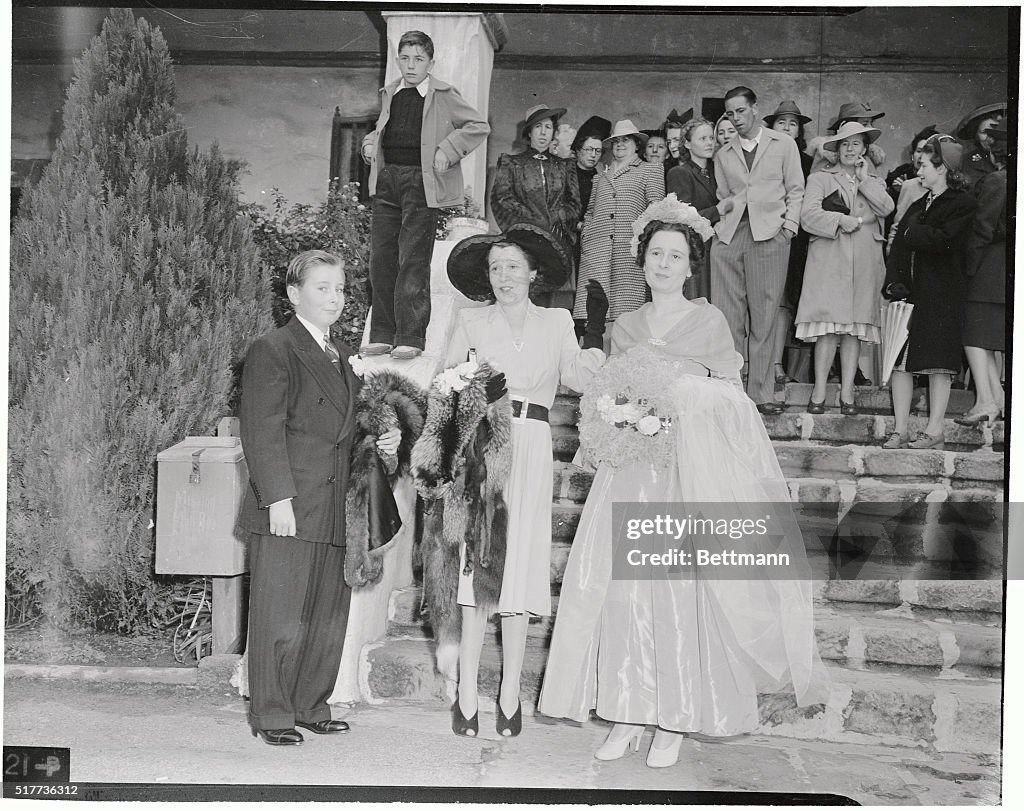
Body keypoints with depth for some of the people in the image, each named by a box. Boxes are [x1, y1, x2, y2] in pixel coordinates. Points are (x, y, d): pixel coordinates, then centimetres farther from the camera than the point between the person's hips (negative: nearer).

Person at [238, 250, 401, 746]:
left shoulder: (342, 355, 19)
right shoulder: (271, 352, -6)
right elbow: (262, 432, -12)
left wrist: (382, 441, 8)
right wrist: (278, 497, -18)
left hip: (334, 512, 8)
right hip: (288, 510, -8)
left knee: (329, 617, 12)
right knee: (280, 617, 0)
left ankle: (310, 706, 26)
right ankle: (271, 714, 13)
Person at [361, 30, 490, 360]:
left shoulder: (443, 95, 3)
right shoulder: (389, 95, 18)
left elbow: (479, 127, 1)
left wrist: (448, 150, -8)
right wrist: (370, 144, 10)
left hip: (421, 180, -5)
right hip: (387, 178, 6)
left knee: (413, 261, -7)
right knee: (381, 258, 4)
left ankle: (411, 338, -4)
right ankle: (382, 336, 10)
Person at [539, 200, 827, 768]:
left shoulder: (708, 321, 4)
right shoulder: (624, 328, 15)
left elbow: (732, 399, 1)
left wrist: (677, 395, -12)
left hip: (691, 470, -3)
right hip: (632, 471, 3)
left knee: (681, 586, -8)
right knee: (620, 584, -4)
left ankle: (676, 720, 3)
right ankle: (628, 714, 6)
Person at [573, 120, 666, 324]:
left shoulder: (650, 170, 16)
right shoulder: (601, 175, 27)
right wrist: (586, 235, 11)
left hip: (630, 246, -3)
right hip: (596, 247, 3)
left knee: (626, 307, -13)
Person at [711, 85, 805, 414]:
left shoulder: (783, 144, 12)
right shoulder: (723, 154, 20)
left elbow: (795, 190, 10)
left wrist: (789, 226, -1)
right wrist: (719, 224, 4)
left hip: (769, 234, -2)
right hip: (728, 235, 2)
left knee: (764, 316, -4)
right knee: (727, 316, -3)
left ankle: (760, 393, 0)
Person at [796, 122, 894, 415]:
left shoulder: (874, 181, 22)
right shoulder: (820, 178, 14)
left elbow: (886, 208, 1)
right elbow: (808, 215, 0)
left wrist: (864, 180, 3)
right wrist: (840, 220, -11)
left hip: (865, 261, 2)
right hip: (828, 259, -2)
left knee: (855, 327, -2)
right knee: (828, 325, -11)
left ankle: (847, 393, 0)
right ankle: (819, 393, -10)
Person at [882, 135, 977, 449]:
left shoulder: (962, 204, -2)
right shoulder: (918, 205, 19)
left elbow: (945, 241, -18)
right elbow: (898, 246, 9)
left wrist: (912, 233, -4)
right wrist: (894, 283, -6)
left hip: (941, 294, -6)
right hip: (908, 290, 6)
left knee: (938, 363, -3)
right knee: (900, 361, 2)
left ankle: (935, 430, 3)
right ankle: (901, 431, 5)